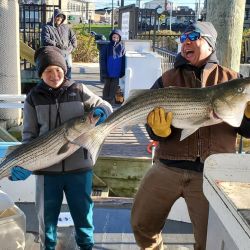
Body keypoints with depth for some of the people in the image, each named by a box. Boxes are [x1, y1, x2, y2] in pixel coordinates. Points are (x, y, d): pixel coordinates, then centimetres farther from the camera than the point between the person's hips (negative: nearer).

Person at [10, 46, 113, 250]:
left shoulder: (79, 91, -1)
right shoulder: (34, 98, 1)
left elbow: (105, 106, 6)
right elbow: (29, 135, 2)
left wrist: (100, 112, -18)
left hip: (79, 166, 0)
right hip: (47, 167, 1)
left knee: (83, 210, 15)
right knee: (47, 214, 15)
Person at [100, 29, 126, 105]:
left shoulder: (121, 47, 0)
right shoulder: (107, 47, -1)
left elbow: (123, 60, 1)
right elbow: (102, 59, 0)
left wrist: (122, 72, -4)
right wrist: (103, 70, -7)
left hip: (116, 72, 0)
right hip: (108, 71, 0)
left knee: (114, 87, 6)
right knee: (107, 85, 10)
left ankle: (111, 100, 16)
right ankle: (105, 100, 19)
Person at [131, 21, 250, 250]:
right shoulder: (167, 80, 7)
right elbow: (154, 132, 1)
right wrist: (160, 129, -22)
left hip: (212, 172, -1)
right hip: (168, 167, 2)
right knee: (142, 224, 12)